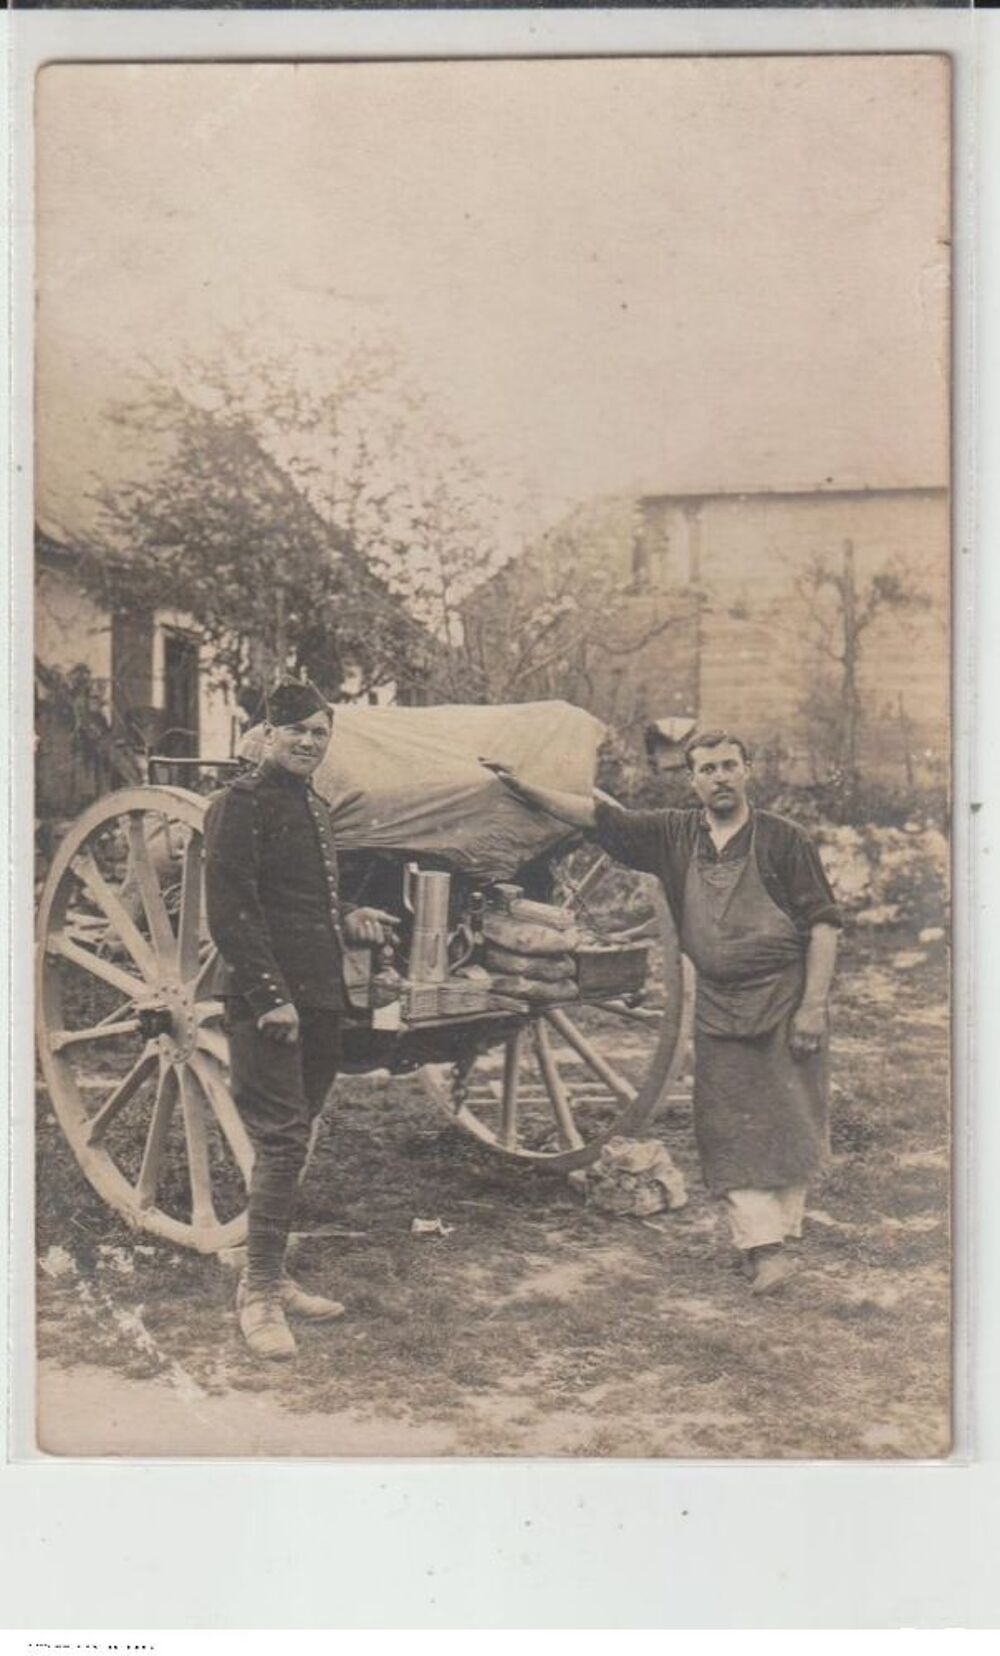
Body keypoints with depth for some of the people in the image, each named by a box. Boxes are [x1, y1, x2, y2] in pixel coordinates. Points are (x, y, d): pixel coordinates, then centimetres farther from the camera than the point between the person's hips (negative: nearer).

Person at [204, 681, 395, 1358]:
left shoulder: (315, 807, 19)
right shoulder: (240, 803, -8)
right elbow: (232, 912, -15)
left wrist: (349, 919, 8)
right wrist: (270, 996, -21)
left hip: (320, 998, 9)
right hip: (266, 1000, -9)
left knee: (291, 1139, 14)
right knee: (283, 1139, -9)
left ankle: (274, 1276, 24)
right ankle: (258, 1291, 2)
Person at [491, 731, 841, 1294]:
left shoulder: (784, 839, -4)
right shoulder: (675, 835, 6)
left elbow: (823, 924, -5)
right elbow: (597, 815, 9)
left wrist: (814, 1005, -12)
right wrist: (523, 788, 6)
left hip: (787, 997, -3)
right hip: (718, 1006, 3)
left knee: (791, 1120, 2)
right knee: (729, 1127, 0)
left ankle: (779, 1230, 14)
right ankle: (763, 1245, 4)